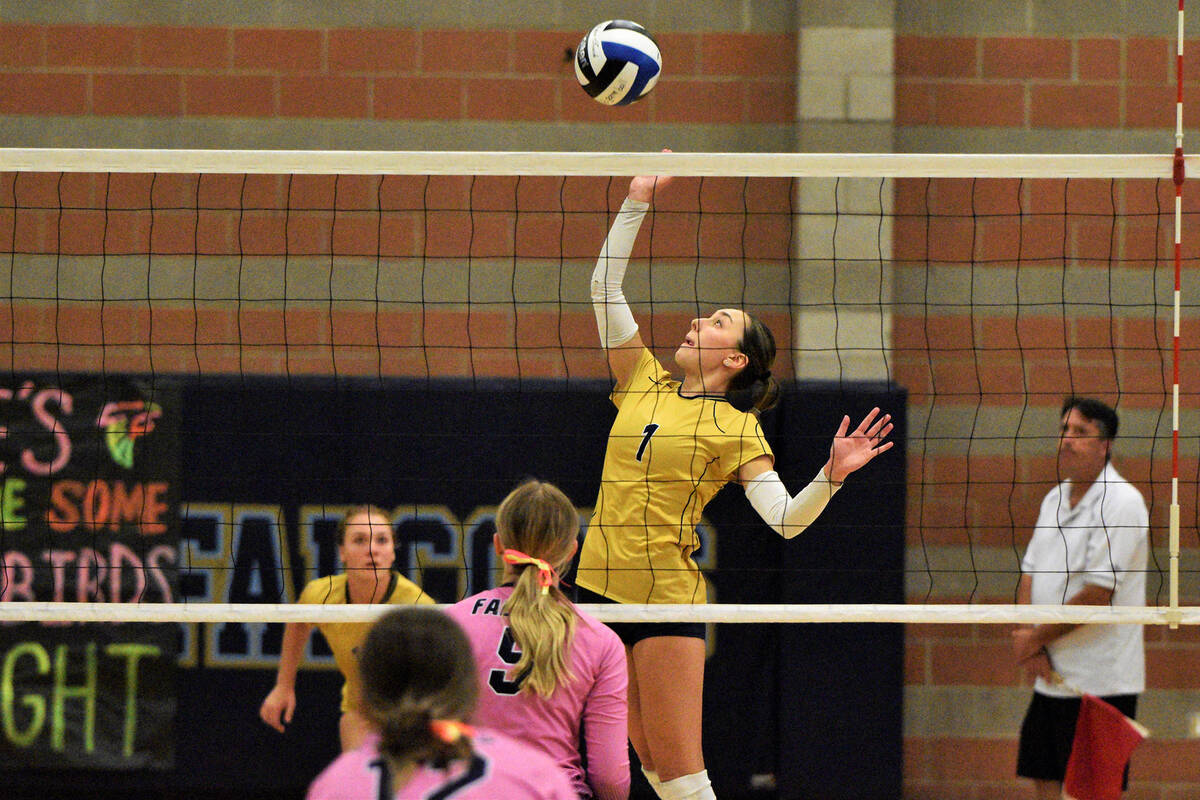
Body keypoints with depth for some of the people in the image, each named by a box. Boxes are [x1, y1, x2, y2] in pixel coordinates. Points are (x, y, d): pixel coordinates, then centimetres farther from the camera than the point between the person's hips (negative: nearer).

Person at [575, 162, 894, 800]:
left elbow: (785, 519, -11)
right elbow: (605, 287, 10)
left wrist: (831, 475, -28)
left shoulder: (737, 429, -2)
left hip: (668, 599, -5)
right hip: (599, 582, 5)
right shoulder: (644, 383, 10)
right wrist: (638, 201, 7)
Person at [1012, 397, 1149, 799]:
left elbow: (1097, 594, -19)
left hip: (1101, 684, -8)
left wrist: (1035, 637, -10)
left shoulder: (1121, 502, -14)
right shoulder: (1055, 500, 13)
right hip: (1051, 676, 8)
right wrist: (1026, 638, -4)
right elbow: (1030, 574, 14)